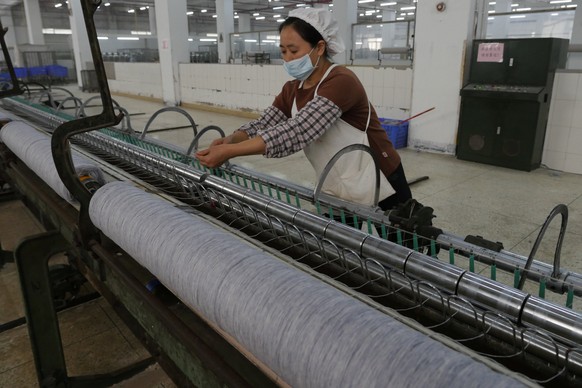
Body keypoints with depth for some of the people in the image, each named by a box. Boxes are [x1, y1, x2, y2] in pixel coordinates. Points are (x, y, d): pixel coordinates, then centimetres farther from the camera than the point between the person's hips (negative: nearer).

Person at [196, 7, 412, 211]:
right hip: (339, 192, 7)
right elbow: (262, 125, -6)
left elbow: (296, 131, -34)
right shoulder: (292, 90, 2)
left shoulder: (340, 81, -24)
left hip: (381, 189, -7)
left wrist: (230, 152, -37)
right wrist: (228, 141, -27)